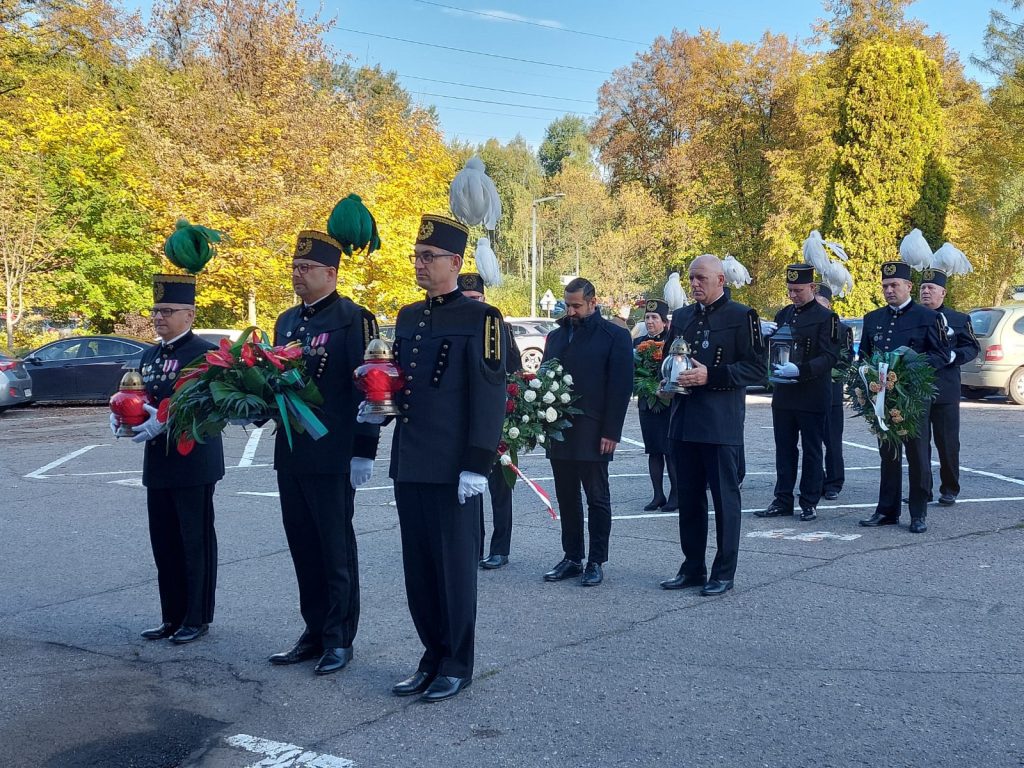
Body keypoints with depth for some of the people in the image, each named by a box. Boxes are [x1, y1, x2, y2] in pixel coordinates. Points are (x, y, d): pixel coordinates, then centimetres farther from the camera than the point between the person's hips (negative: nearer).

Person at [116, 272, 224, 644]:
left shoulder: (204, 353, -9)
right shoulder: (150, 356, 14)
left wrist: (165, 421, -26)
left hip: (194, 464, -8)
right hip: (157, 464, 8)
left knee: (196, 543, 2)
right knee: (164, 543, 12)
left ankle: (197, 619, 13)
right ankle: (172, 617, 23)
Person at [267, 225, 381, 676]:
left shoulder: (353, 319, -9)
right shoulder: (286, 322, 14)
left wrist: (363, 452, -16)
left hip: (333, 457, -7)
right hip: (291, 454, 7)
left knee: (336, 550, 3)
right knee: (303, 548, 13)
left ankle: (339, 640, 14)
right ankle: (315, 633, 25)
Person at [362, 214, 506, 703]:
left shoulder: (480, 318, -7)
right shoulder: (408, 317, 14)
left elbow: (490, 396, -12)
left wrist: (477, 466, -16)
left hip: (452, 470, -7)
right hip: (408, 467, 7)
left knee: (455, 567, 4)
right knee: (418, 568, 13)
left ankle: (456, 665, 18)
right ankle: (432, 658, 26)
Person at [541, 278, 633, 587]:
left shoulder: (614, 336, -3)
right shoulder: (556, 336, 14)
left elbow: (621, 386, -7)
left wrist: (611, 432, -13)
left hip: (592, 434, -5)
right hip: (558, 433, 6)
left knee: (597, 498, 3)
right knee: (566, 498, 10)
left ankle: (596, 562, 11)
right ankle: (572, 557, 20)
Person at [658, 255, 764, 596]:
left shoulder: (741, 316, -4)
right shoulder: (681, 316, 15)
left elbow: (755, 368, -9)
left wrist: (711, 376, -18)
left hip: (721, 423, -6)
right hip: (684, 421, 6)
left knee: (725, 498, 2)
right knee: (689, 498, 12)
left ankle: (724, 573, 11)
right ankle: (692, 568, 22)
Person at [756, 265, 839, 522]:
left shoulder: (825, 317, -6)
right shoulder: (783, 315, 12)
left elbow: (830, 356, -13)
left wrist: (800, 370, -27)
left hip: (813, 397, -5)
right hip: (783, 395, 5)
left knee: (811, 450, 4)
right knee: (784, 450, 9)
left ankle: (809, 503, 12)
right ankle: (783, 500, 16)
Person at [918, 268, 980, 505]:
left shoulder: (959, 320, 5)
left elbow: (973, 348, 4)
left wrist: (953, 356, -13)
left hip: (946, 392, -1)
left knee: (948, 442, 4)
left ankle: (949, 490, 16)